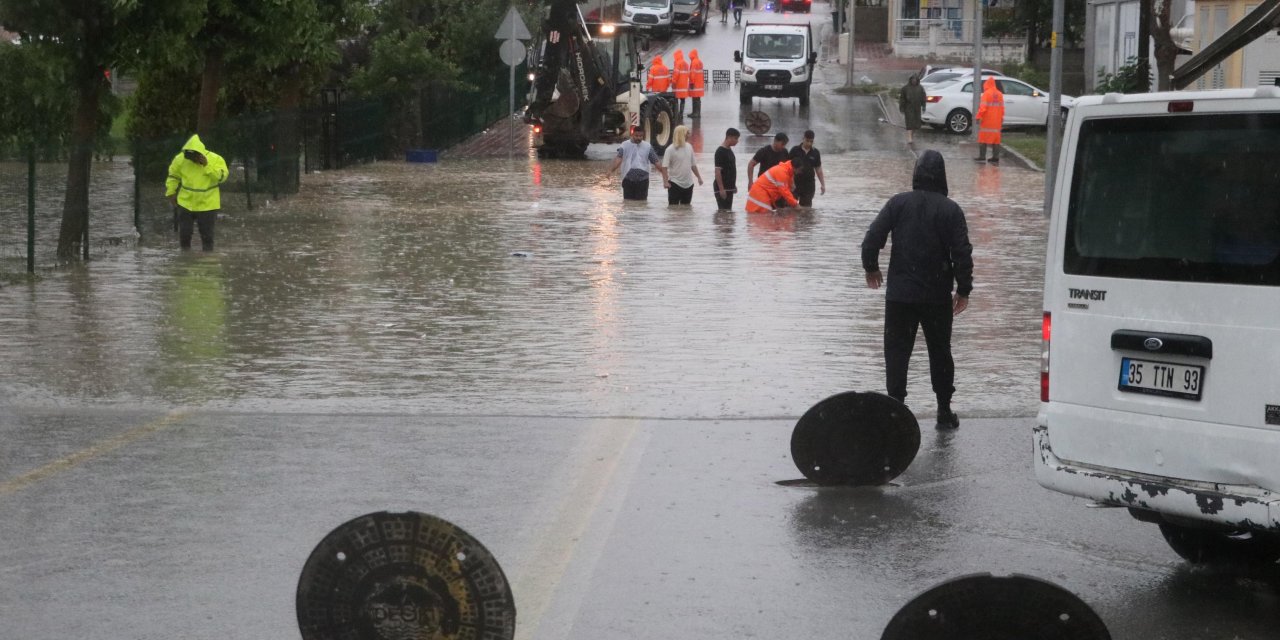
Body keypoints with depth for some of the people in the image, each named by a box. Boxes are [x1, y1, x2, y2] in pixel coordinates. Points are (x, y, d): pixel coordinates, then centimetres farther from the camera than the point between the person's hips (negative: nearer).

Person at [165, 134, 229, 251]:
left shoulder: (215, 159, -13)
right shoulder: (180, 159, -7)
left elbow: (222, 176, -20)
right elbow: (173, 176, 7)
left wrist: (207, 166, -27)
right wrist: (171, 193, 3)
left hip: (207, 205, -2)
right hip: (185, 204, 2)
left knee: (207, 236, 4)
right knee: (184, 234, 7)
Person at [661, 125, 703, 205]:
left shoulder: (689, 147, 7)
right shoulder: (671, 149, -11)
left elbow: (693, 165, 17)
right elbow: (664, 167, -14)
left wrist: (699, 177, 19)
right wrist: (665, 181, -23)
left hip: (688, 184, 6)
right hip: (675, 184, -6)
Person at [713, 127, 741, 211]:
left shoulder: (729, 150, 13)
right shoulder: (720, 151, -14)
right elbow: (717, 171, -18)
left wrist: (734, 185, 21)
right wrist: (721, 189, -22)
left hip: (729, 188, 9)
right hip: (722, 188, -9)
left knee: (728, 210, 10)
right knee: (723, 211, -10)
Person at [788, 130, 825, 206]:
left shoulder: (815, 152, 5)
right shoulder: (795, 150, -3)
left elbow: (818, 169, 10)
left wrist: (823, 185, 6)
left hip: (809, 184, 2)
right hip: (795, 182, -2)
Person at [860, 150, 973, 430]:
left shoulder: (898, 203, -4)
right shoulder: (950, 210, -5)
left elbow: (872, 238, -6)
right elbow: (962, 252, -8)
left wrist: (871, 268, 12)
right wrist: (963, 290, 2)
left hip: (900, 294, 0)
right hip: (938, 296, 1)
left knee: (897, 351, 4)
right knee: (940, 352, 13)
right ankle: (944, 411, 17)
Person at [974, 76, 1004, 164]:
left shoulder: (986, 94, -10)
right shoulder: (999, 94, 9)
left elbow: (983, 107, -16)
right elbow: (1002, 108, 13)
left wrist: (979, 117, -12)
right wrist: (1002, 120, 19)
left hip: (987, 121, -6)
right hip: (997, 122, 6)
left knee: (983, 138, 1)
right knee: (996, 139, 7)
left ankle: (982, 156, -1)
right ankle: (995, 158, 5)